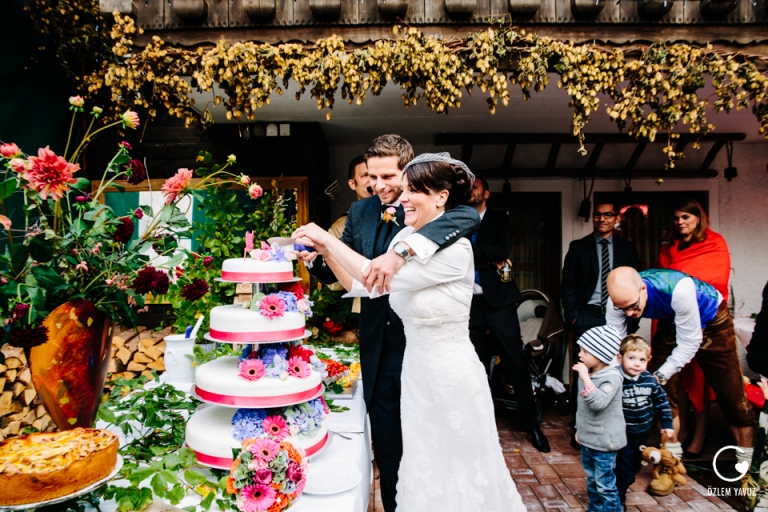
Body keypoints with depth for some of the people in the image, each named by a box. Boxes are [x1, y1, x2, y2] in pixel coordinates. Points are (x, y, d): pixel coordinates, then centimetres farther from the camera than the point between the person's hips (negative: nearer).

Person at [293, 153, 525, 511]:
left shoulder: (454, 248, -22)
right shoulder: (405, 238, 1)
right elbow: (362, 286, 4)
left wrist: (327, 238, -20)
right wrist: (326, 251, -5)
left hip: (451, 375, -7)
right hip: (416, 370, 7)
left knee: (455, 473, 14)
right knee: (423, 470, 23)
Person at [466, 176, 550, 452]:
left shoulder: (500, 220, 5)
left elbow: (503, 250, -13)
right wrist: (487, 259, -12)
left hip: (498, 298, -2)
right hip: (469, 302, 3)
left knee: (515, 360, -2)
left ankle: (530, 422, 10)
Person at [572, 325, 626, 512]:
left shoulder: (612, 377, -21)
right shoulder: (587, 373, 1)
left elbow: (598, 403, -34)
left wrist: (585, 379, -37)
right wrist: (579, 429, 20)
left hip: (604, 441, -8)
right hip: (587, 438, 8)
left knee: (605, 485, 3)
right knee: (591, 480, 22)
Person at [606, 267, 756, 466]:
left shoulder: (678, 289, -43)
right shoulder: (619, 299, -30)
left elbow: (689, 343, -32)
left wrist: (659, 376, -33)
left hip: (712, 321, -3)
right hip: (671, 324, 4)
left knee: (730, 390, 5)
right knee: (662, 389, -6)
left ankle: (748, 459, 24)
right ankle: (672, 454, 10)